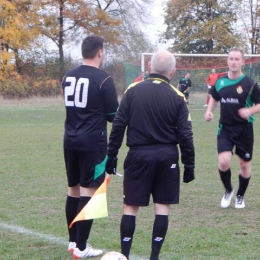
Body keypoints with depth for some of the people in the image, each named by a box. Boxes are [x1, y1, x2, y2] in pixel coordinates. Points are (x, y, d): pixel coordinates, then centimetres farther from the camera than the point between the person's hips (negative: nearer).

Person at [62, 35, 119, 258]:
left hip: (71, 141, 7)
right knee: (88, 191, -3)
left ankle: (73, 241, 22)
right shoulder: (103, 79, -12)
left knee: (73, 190, 15)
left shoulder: (68, 76, 8)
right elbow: (113, 115, -8)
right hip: (93, 143, -7)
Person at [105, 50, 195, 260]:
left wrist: (111, 156, 4)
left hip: (139, 156, 0)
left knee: (130, 206, 7)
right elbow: (185, 135, -3)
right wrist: (189, 166, 5)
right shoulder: (177, 97, -3)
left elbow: (118, 126, -3)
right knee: (162, 207, 7)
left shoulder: (132, 91, -2)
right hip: (167, 156, 0)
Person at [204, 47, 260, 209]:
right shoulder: (220, 82, 1)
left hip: (244, 129, -2)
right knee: (223, 162, -13)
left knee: (244, 164, 8)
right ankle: (228, 191, 14)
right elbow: (215, 98, 20)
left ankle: (240, 196, 30)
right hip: (225, 128, 2)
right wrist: (209, 111, 2)